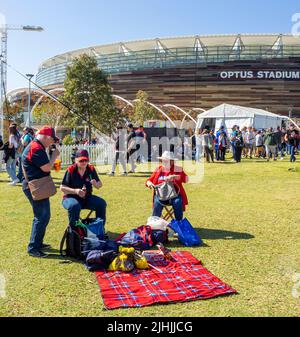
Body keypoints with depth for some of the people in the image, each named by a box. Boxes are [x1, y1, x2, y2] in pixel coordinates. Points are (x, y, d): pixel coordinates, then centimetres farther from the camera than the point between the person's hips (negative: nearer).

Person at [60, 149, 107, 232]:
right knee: (75, 206, -37)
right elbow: (62, 188, -10)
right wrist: (75, 191, -26)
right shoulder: (71, 170, -10)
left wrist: (96, 184, -20)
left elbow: (99, 185, 5)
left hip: (87, 198, 4)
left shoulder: (91, 169, 1)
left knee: (102, 203, -18)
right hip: (70, 198, -4)